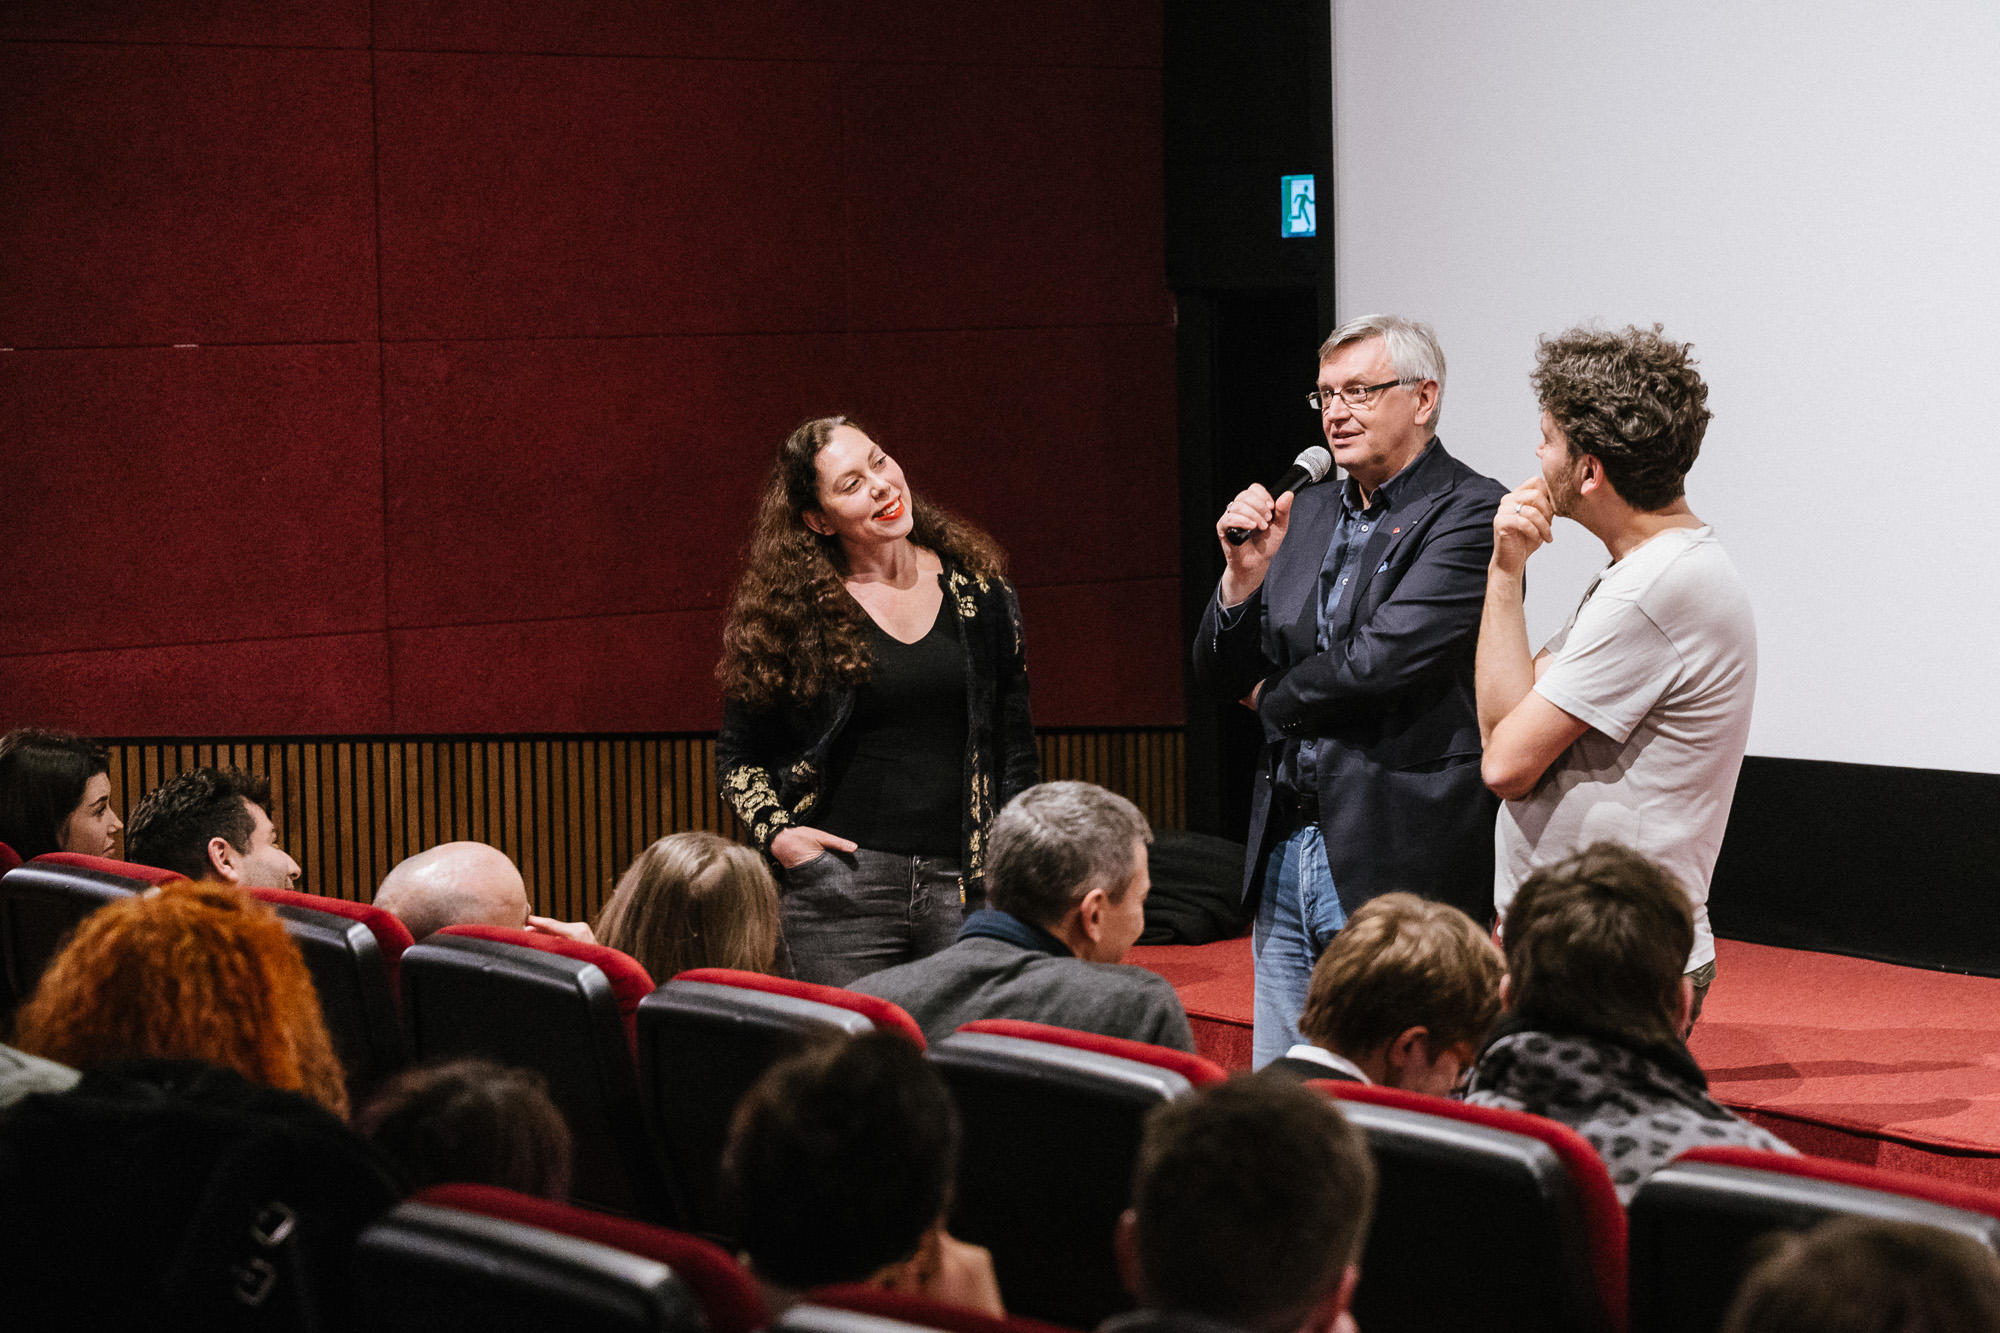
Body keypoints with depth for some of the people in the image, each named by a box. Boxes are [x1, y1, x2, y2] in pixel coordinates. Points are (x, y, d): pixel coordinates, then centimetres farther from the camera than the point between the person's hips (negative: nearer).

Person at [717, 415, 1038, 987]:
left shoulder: (977, 592, 8)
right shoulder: (792, 614, 1)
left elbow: (1015, 745, 13)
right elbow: (738, 752, 10)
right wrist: (775, 833, -7)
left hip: (963, 889, 2)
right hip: (839, 890, -2)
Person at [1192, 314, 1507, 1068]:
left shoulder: (1471, 514, -9)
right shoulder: (1306, 513, 14)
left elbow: (1385, 658, -19)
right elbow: (1221, 678, 14)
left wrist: (1272, 694, 0)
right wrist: (1245, 574, -6)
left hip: (1396, 864, -7)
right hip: (1286, 854, 7)